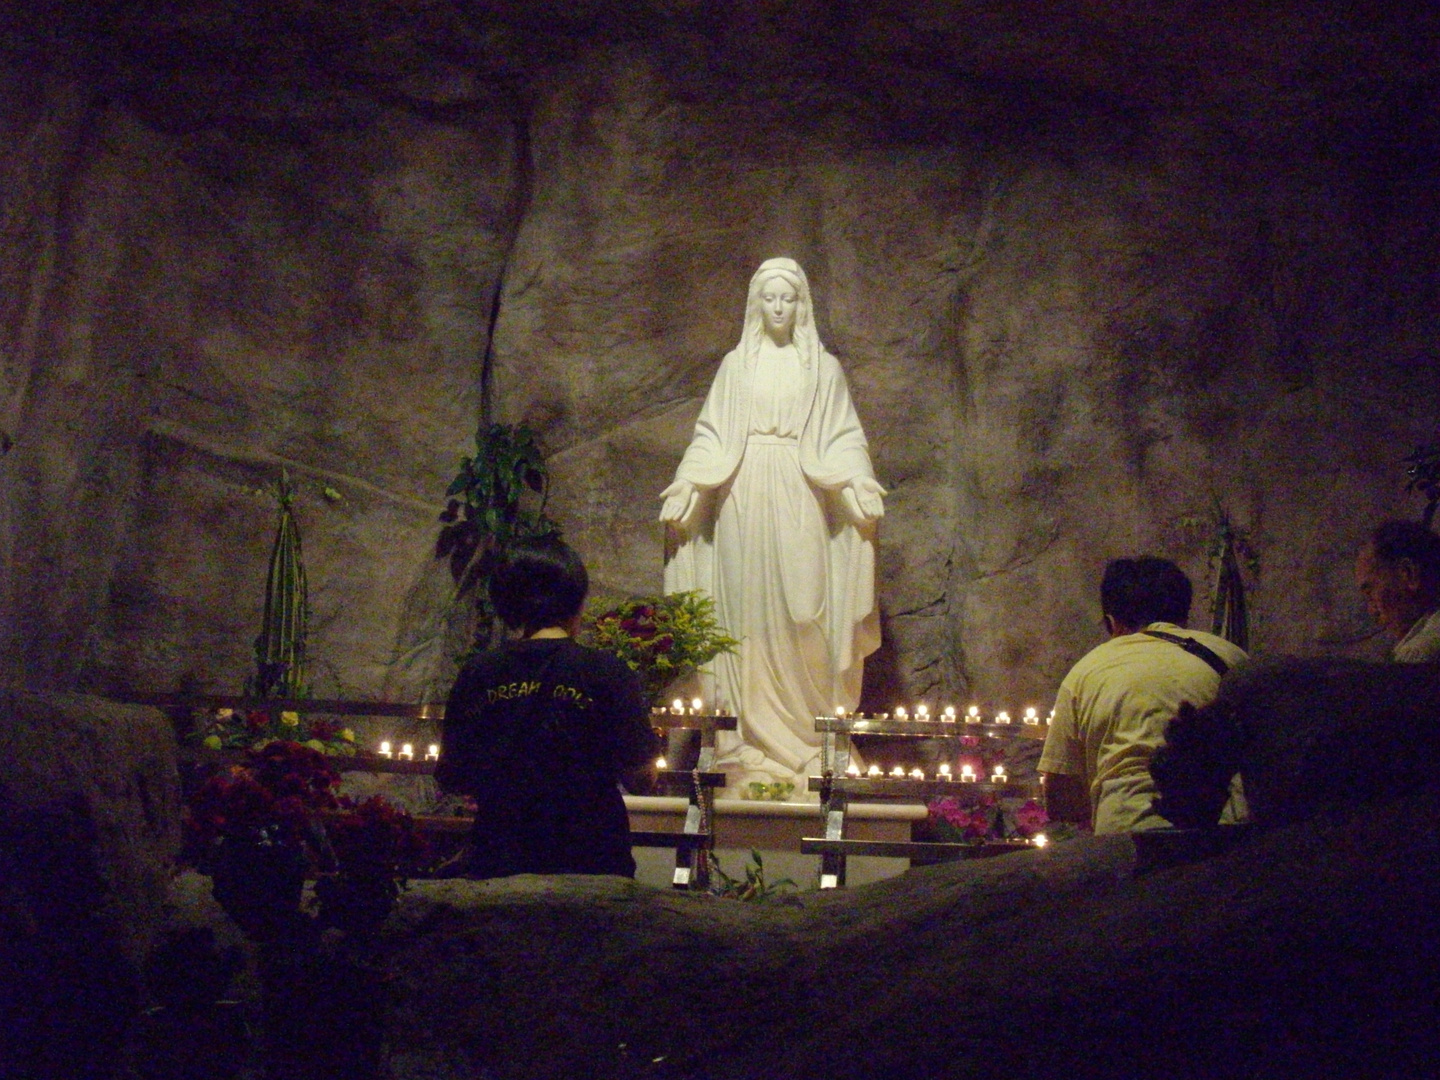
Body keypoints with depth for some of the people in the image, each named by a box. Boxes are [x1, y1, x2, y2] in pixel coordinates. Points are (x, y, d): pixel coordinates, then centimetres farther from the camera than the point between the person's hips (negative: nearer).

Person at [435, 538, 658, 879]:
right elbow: (642, 778, -6)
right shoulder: (606, 672, -7)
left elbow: (450, 777, 7)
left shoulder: (478, 674, 0)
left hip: (496, 862, 3)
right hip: (590, 861, -3)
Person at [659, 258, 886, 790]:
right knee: (749, 610, -3)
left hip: (800, 498, -1)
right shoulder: (736, 365, 13)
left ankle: (808, 736, -2)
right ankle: (751, 735, -1)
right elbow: (710, 437, 11)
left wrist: (859, 490, -9)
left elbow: (843, 441, 7)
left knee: (803, 610, -6)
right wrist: (685, 492, -1)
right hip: (744, 494, 1)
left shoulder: (823, 367, 12)